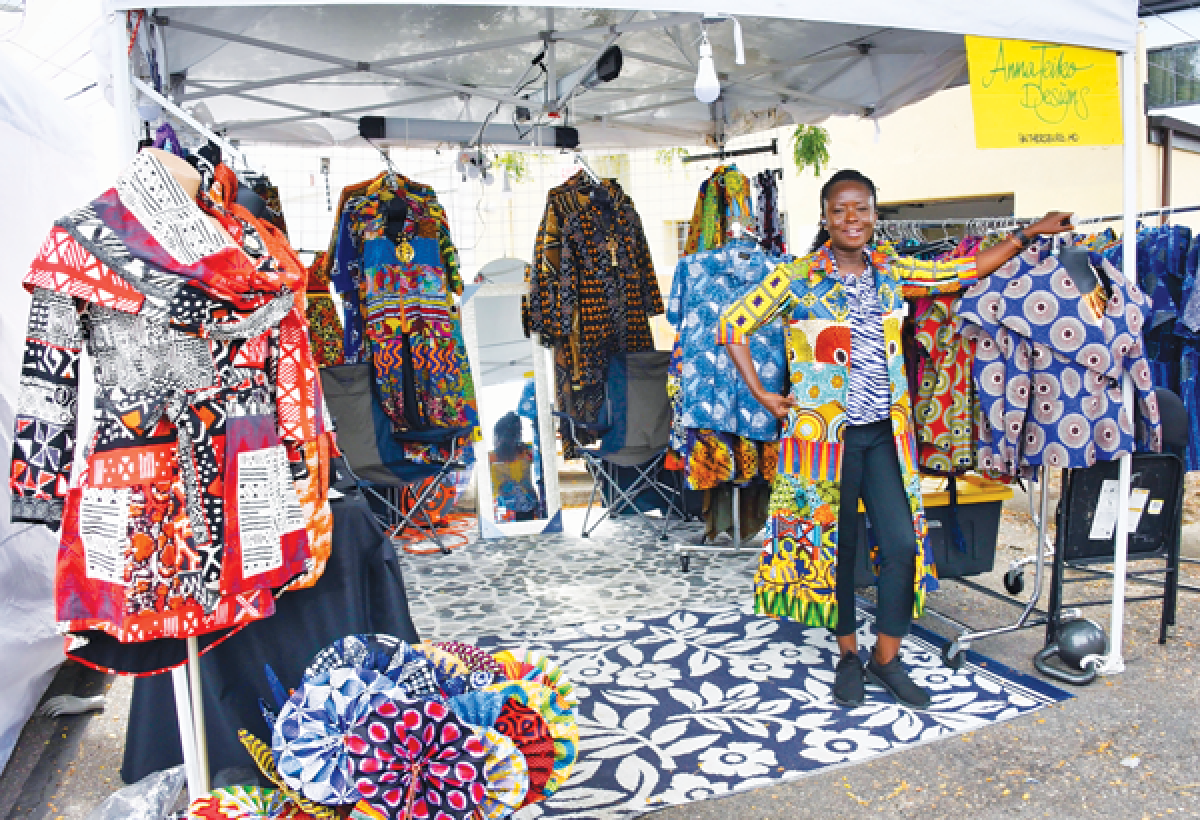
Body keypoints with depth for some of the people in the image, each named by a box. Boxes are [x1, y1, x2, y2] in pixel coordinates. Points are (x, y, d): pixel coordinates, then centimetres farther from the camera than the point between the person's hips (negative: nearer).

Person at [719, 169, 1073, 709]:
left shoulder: (892, 274, 8)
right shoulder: (796, 278, -5)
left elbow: (964, 272, 17)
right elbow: (732, 325, -2)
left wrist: (1026, 236, 13)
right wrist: (760, 395, -5)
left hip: (884, 434, 4)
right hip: (824, 435, -4)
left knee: (903, 544, 1)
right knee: (835, 546, 7)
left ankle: (886, 659, 19)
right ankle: (848, 655, 26)